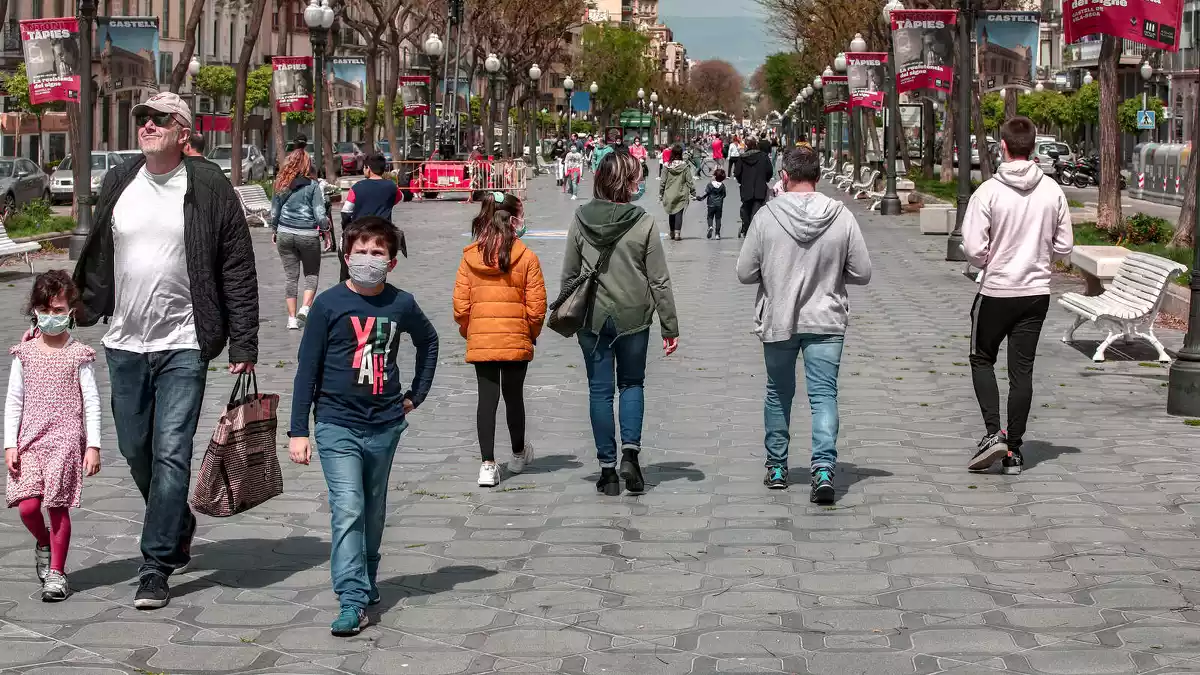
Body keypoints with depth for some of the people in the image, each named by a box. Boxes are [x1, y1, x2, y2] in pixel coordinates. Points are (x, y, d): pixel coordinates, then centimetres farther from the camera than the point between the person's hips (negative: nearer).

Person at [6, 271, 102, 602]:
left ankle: (57, 571, 9)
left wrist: (93, 446, -6)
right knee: (27, 505, -8)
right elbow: (13, 401, 7)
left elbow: (92, 402, -1)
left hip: (66, 440, -2)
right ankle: (43, 544, 23)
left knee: (58, 505, -3)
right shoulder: (25, 353, 6)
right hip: (30, 440, 2)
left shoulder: (79, 355, 0)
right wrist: (10, 444, 1)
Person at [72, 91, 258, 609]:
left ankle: (157, 567, -2)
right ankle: (177, 531, 36)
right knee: (135, 451, 13)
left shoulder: (209, 189, -5)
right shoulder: (118, 184, 7)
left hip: (183, 346, -5)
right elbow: (95, 261, 16)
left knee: (171, 455, -7)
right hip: (124, 343, 5)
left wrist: (243, 344, -7)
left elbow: (238, 270, -3)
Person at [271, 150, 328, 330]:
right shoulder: (313, 186, -9)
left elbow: (274, 212, 8)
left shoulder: (281, 185, 1)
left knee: (290, 275, 9)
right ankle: (305, 308, -8)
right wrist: (326, 230, 2)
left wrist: (274, 231, 21)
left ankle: (292, 317, 9)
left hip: (285, 234, 3)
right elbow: (320, 214, -11)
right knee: (312, 274, 12)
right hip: (308, 234, -3)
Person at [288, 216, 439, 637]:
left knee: (373, 511, 14)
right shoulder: (329, 305, -6)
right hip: (337, 425, -3)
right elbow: (307, 368, -4)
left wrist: (417, 394, 17)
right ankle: (353, 601, -16)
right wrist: (298, 431, -6)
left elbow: (428, 341, 24)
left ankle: (366, 583, 32)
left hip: (385, 425, 3)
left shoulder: (401, 305, 2)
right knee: (347, 508, -14)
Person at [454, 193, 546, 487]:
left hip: (480, 340, 2)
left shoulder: (469, 258, -1)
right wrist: (532, 332, 11)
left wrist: (468, 331, 17)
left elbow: (461, 305, 0)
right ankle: (518, 454, 34)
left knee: (487, 398, 4)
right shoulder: (526, 257, -8)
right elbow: (536, 306, -7)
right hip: (517, 340, -1)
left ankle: (488, 464, -5)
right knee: (513, 396, 15)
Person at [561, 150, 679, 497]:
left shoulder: (580, 220, -5)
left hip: (592, 317, 1)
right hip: (634, 316, -1)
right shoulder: (644, 224, -11)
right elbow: (659, 280, -7)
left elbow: (569, 274, 1)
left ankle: (607, 468, 9)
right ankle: (630, 452, -1)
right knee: (632, 384, 17)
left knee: (600, 390, 9)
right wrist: (670, 327, 1)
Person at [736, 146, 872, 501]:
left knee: (778, 393, 17)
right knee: (824, 395, 1)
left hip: (777, 321, 1)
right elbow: (862, 273, -2)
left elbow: (745, 273, -5)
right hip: (825, 321, 0)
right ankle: (823, 467, -16)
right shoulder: (842, 217, -7)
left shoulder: (767, 216, -10)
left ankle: (776, 468, 27)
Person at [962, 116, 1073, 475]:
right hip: (1037, 292, 3)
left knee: (982, 359, 15)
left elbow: (974, 248, -18)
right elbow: (1064, 246, 2)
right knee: (1022, 370, 9)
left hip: (996, 291, -3)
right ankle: (1014, 449, 12)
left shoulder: (989, 191, -15)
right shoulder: (1052, 191, -3)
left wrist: (989, 263, 3)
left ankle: (993, 433, -1)